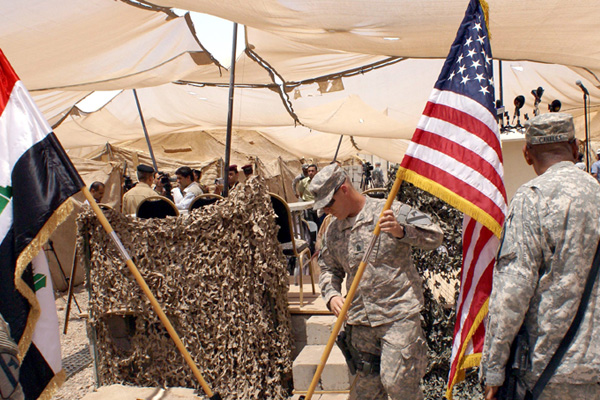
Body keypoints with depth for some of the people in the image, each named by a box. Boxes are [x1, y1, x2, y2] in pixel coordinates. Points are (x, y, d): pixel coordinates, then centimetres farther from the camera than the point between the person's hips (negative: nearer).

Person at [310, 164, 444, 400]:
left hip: (398, 315, -5)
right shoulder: (333, 231, 10)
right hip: (360, 322, 5)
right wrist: (331, 295, 0)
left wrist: (402, 231, -27)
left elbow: (435, 237, -10)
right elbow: (328, 268, 19)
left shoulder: (392, 211, -7)